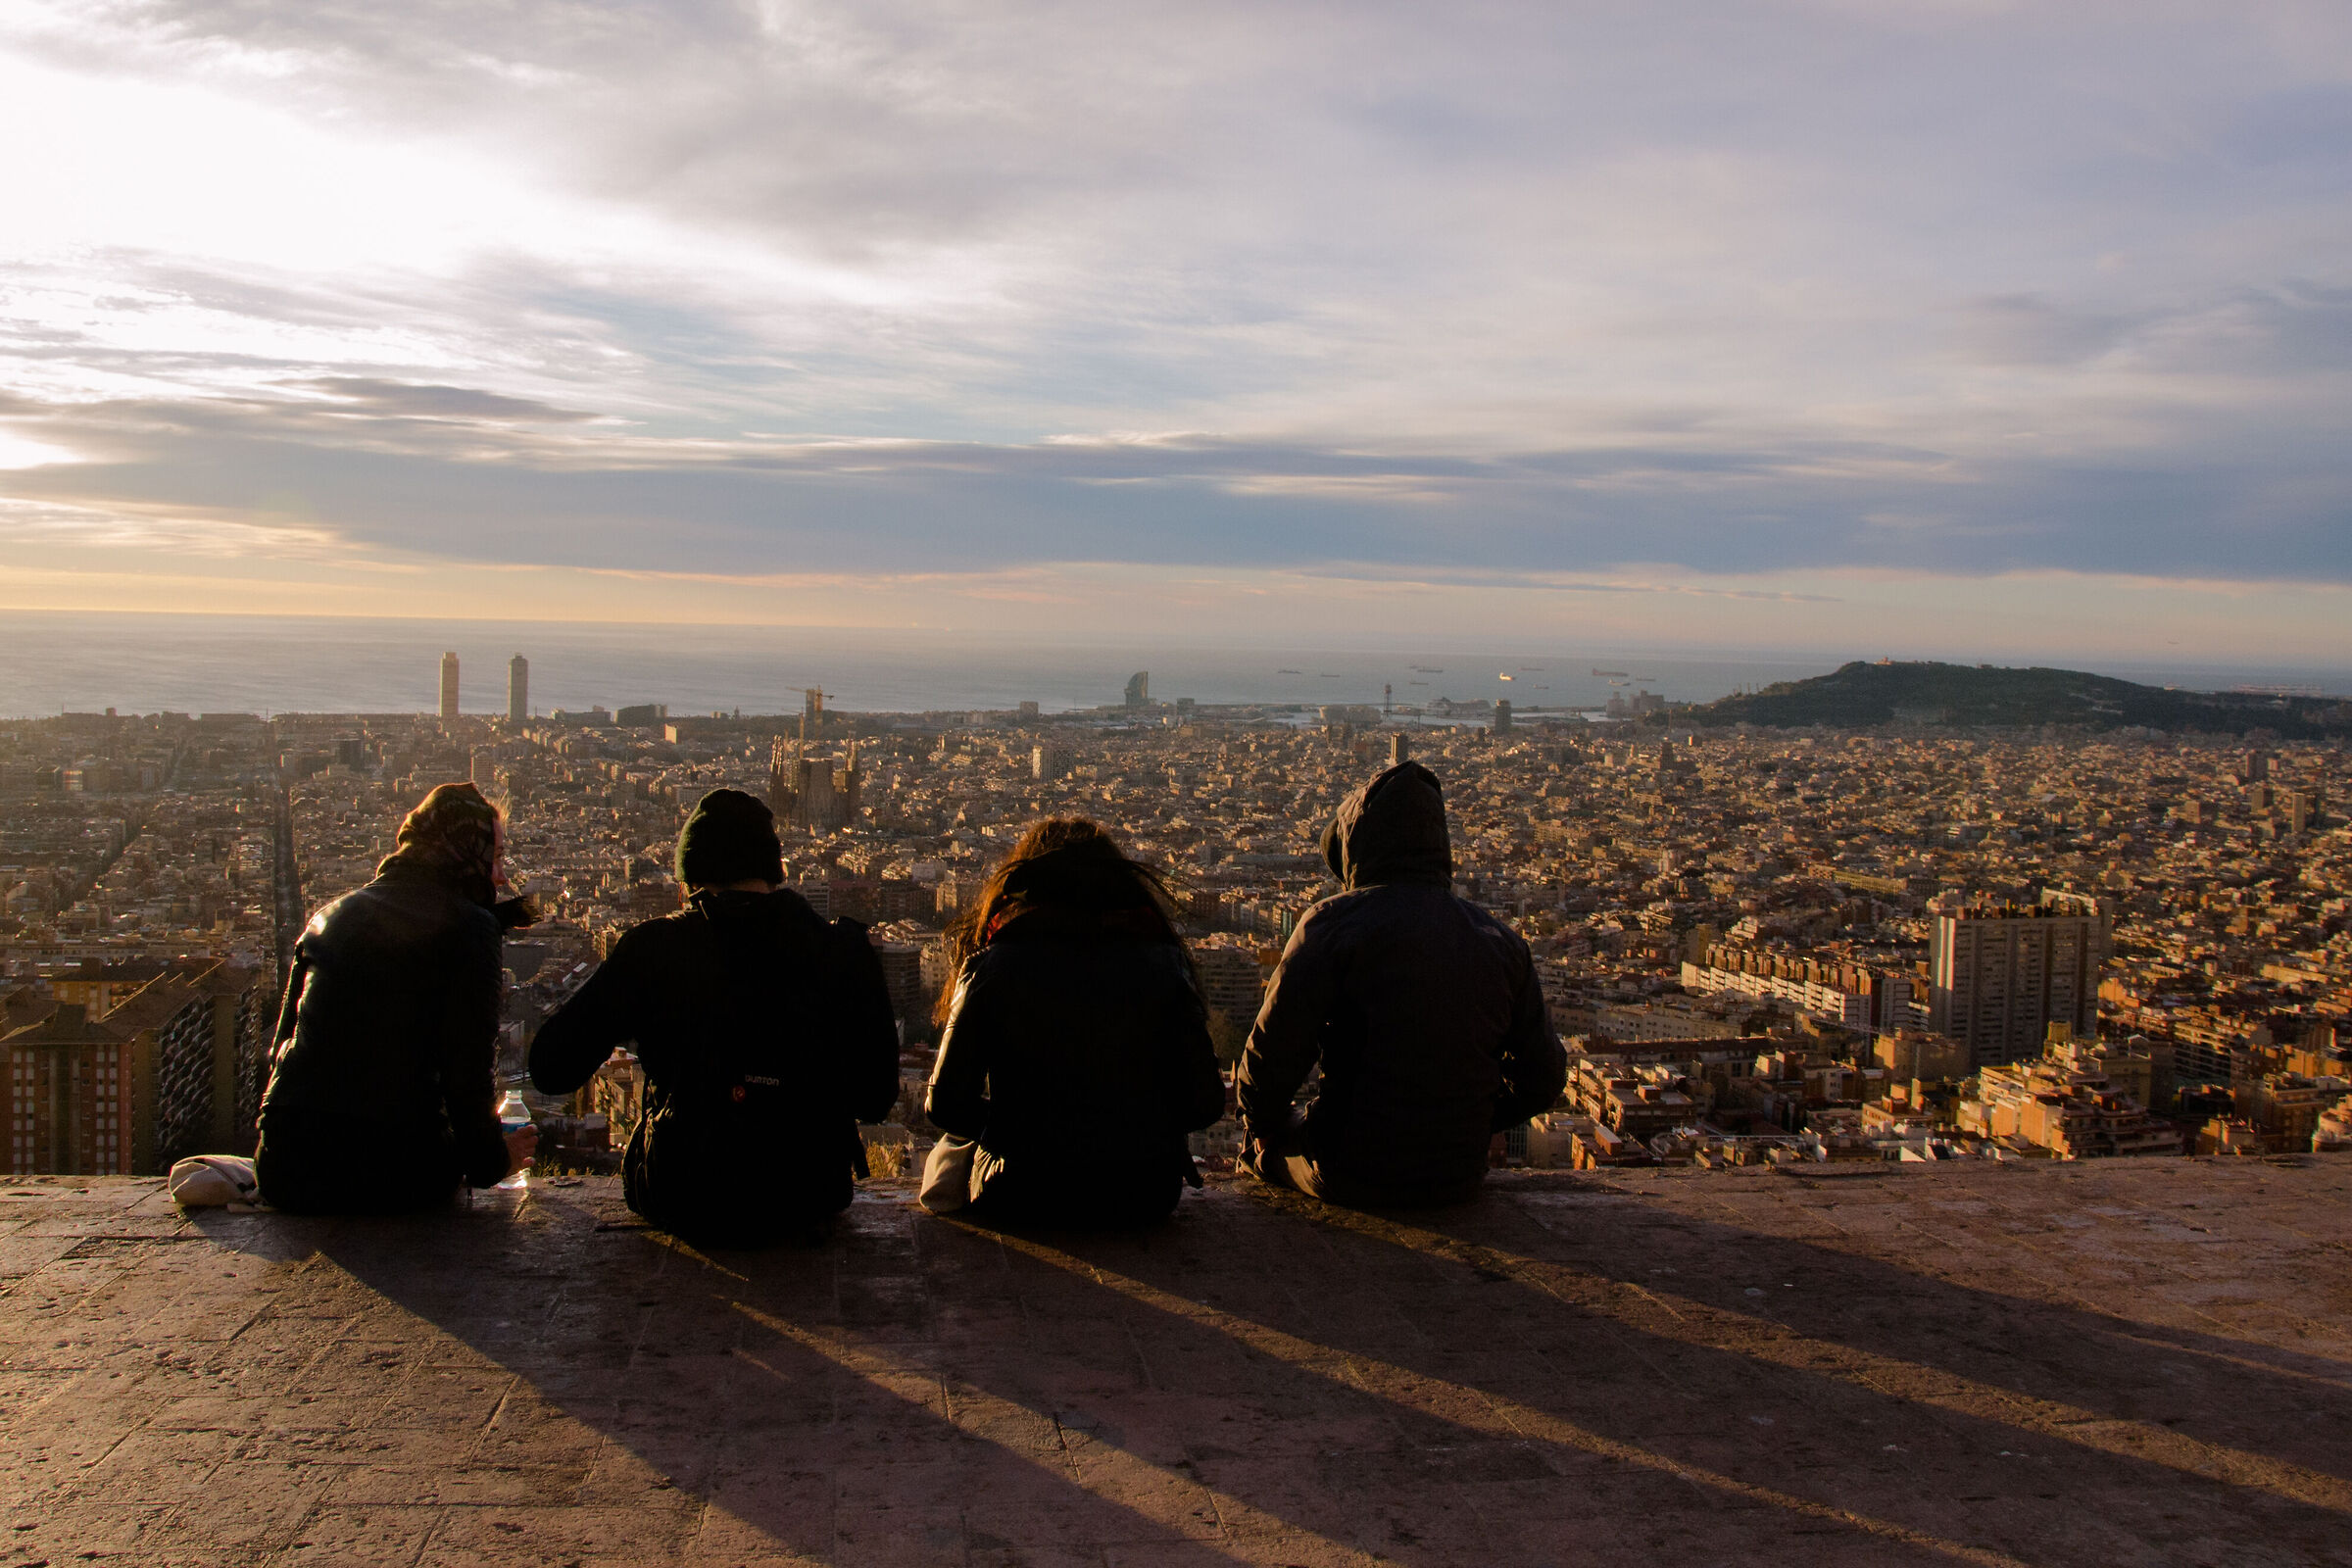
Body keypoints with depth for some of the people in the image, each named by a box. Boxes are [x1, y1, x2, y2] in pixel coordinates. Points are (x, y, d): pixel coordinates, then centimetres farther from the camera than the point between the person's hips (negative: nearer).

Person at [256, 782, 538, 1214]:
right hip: (387, 1170, -6)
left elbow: (281, 1045, 20)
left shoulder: (331, 915, 14)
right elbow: (468, 1073, -9)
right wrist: (492, 1161, 7)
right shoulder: (470, 926, -4)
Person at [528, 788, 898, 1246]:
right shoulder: (844, 950, -8)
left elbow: (550, 1070, -4)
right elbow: (876, 1100, -2)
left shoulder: (653, 949, -9)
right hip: (806, 1203, 1)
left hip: (685, 1206, 0)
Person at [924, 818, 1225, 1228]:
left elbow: (945, 1105, -6)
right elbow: (1206, 1103, -2)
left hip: (1021, 1202, -1)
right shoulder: (1160, 963, -2)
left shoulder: (991, 967, -5)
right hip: (1142, 1199, 2)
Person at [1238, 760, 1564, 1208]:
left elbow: (1272, 1057, -14)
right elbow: (1543, 1079, 5)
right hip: (1460, 1177, 5)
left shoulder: (1333, 923, -13)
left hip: (1356, 1175, -5)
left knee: (1260, 1148, 27)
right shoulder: (1503, 941, 2)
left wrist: (1263, 1131, 5)